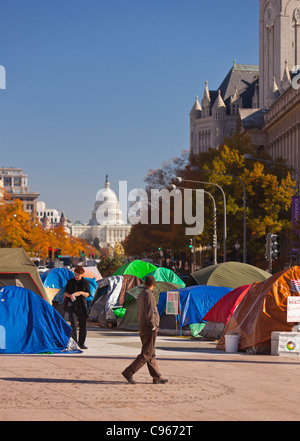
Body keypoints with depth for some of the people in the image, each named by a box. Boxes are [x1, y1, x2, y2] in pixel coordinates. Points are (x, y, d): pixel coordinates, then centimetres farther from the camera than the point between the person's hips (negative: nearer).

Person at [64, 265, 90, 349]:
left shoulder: (85, 282, 3)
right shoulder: (70, 281, 3)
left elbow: (88, 294, 1)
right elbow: (65, 292, 8)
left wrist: (81, 293, -18)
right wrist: (70, 295, -14)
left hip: (82, 305, 2)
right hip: (72, 305, -1)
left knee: (83, 325, 4)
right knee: (73, 324, -14)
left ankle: (81, 343, 16)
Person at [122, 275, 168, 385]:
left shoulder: (140, 295, 13)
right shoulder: (148, 295, -16)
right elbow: (149, 313, -21)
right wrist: (153, 327, -15)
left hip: (142, 327, 10)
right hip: (149, 328, -10)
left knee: (151, 354, 12)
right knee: (146, 354, -7)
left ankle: (156, 377, 16)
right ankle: (129, 372, -11)